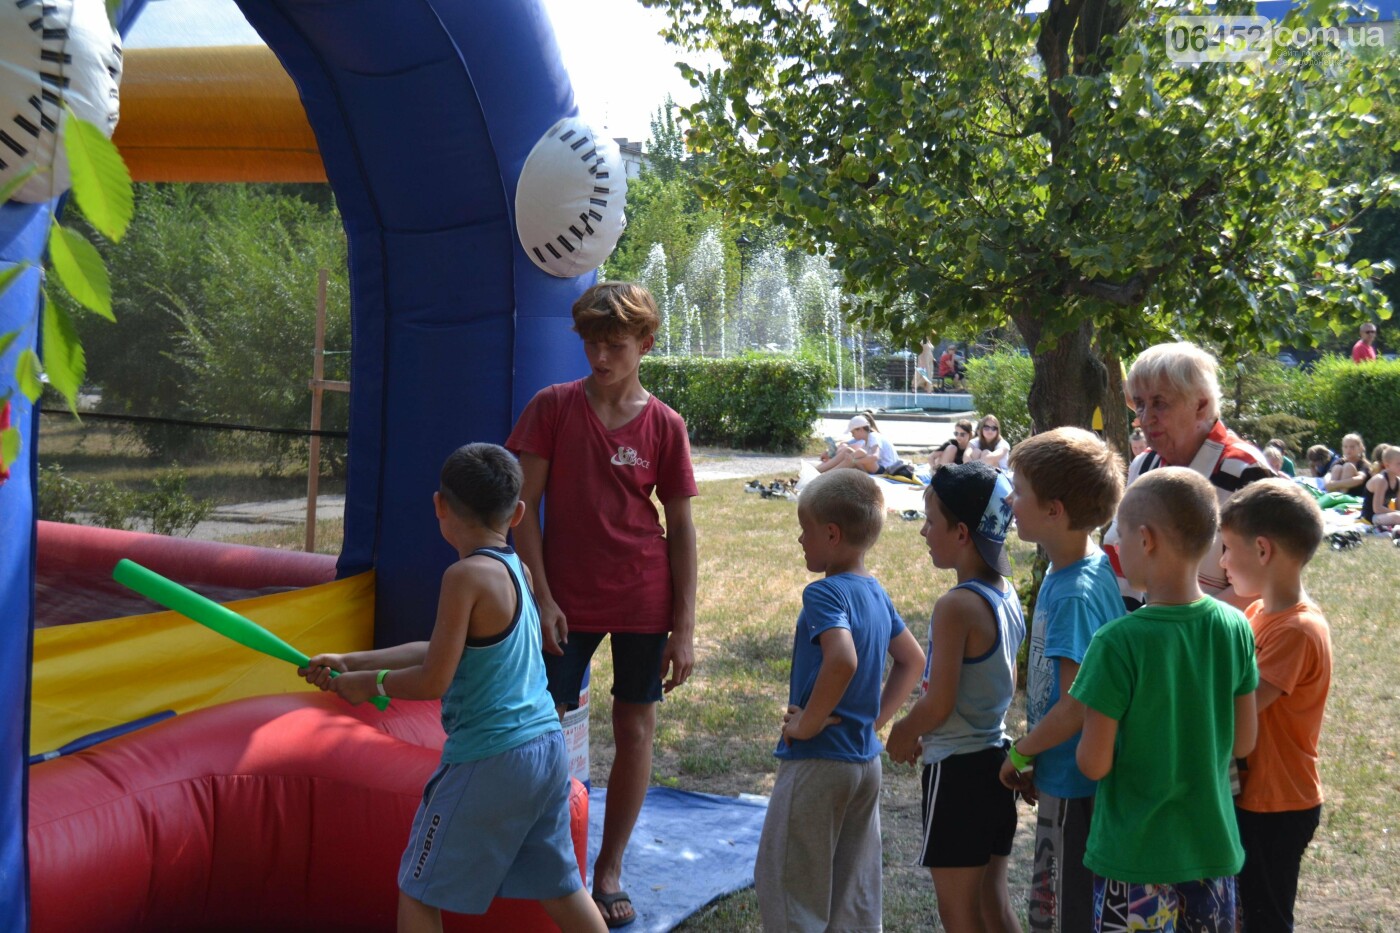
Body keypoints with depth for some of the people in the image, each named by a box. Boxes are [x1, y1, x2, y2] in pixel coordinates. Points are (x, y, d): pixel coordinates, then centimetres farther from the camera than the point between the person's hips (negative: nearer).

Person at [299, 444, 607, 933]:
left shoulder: (466, 576, -17)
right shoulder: (520, 569, 8)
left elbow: (432, 682, -17)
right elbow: (440, 652, 14)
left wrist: (369, 683, 1)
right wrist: (350, 662, 16)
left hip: (487, 763, -8)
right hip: (548, 751, 8)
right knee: (558, 886, 20)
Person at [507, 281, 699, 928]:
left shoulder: (664, 425, -2)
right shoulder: (552, 407, -4)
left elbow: (680, 528, 1)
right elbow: (525, 505, -3)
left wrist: (684, 628, -2)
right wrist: (541, 597, -10)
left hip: (644, 603, 1)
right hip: (568, 601, -1)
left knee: (635, 732, 7)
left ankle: (609, 872, 22)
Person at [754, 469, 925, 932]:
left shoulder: (825, 592, -18)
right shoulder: (876, 592, 7)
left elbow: (843, 661, -34)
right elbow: (913, 660, 17)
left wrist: (808, 723, -22)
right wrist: (876, 717, 13)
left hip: (817, 762, -8)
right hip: (867, 761, 8)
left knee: (783, 882, 4)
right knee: (855, 892, 16)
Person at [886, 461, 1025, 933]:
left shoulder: (956, 606, -22)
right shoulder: (1008, 595, 4)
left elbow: (938, 703, -20)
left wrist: (901, 735, -1)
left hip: (956, 769, -8)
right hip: (997, 757, 8)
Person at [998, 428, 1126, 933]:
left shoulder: (1075, 594, -24)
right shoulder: (1064, 572, 5)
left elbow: (1077, 708, -26)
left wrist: (1019, 755, -11)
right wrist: (1034, 758, 14)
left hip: (1075, 790, -9)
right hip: (1063, 777, 9)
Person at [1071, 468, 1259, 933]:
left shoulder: (1118, 643, -21)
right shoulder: (1236, 628, -6)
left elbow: (1094, 763, -17)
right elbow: (1243, 742, 3)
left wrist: (1083, 751, 5)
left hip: (1136, 858, -5)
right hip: (1213, 845, 5)